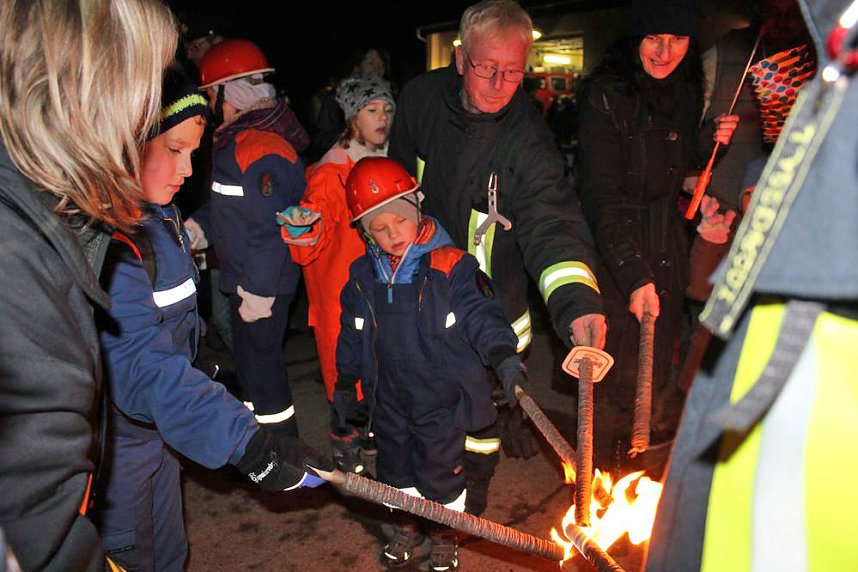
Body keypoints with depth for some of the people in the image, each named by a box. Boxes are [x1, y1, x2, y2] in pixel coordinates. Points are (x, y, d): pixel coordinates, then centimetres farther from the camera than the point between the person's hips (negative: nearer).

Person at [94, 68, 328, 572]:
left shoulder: (160, 218, 6)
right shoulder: (107, 240, -29)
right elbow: (140, 364, -36)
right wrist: (246, 441, -39)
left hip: (156, 430, 9)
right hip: (114, 444, -9)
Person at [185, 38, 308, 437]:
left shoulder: (261, 149, -24)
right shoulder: (238, 139, 9)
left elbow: (270, 229, -27)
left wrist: (259, 291, -23)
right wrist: (198, 225, 4)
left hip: (262, 285, -11)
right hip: (244, 277, 11)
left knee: (261, 363, 2)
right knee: (249, 358, 23)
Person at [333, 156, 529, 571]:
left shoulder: (451, 267, -16)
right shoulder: (363, 276, -1)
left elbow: (480, 314, -15)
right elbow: (351, 334, 9)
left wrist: (504, 357, -31)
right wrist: (345, 385, 11)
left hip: (442, 398, -4)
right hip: (389, 400, 4)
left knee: (441, 471, 13)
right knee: (396, 466, 21)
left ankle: (444, 536, 39)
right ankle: (408, 525, 47)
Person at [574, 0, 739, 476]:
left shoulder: (686, 93, 7)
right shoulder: (604, 95, -14)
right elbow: (601, 195, -21)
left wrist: (709, 140, -1)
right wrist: (634, 273, -27)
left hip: (667, 248, 6)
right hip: (614, 247, -6)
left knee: (663, 363, 13)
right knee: (616, 369, -1)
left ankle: (655, 469, 34)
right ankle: (601, 476, 21)